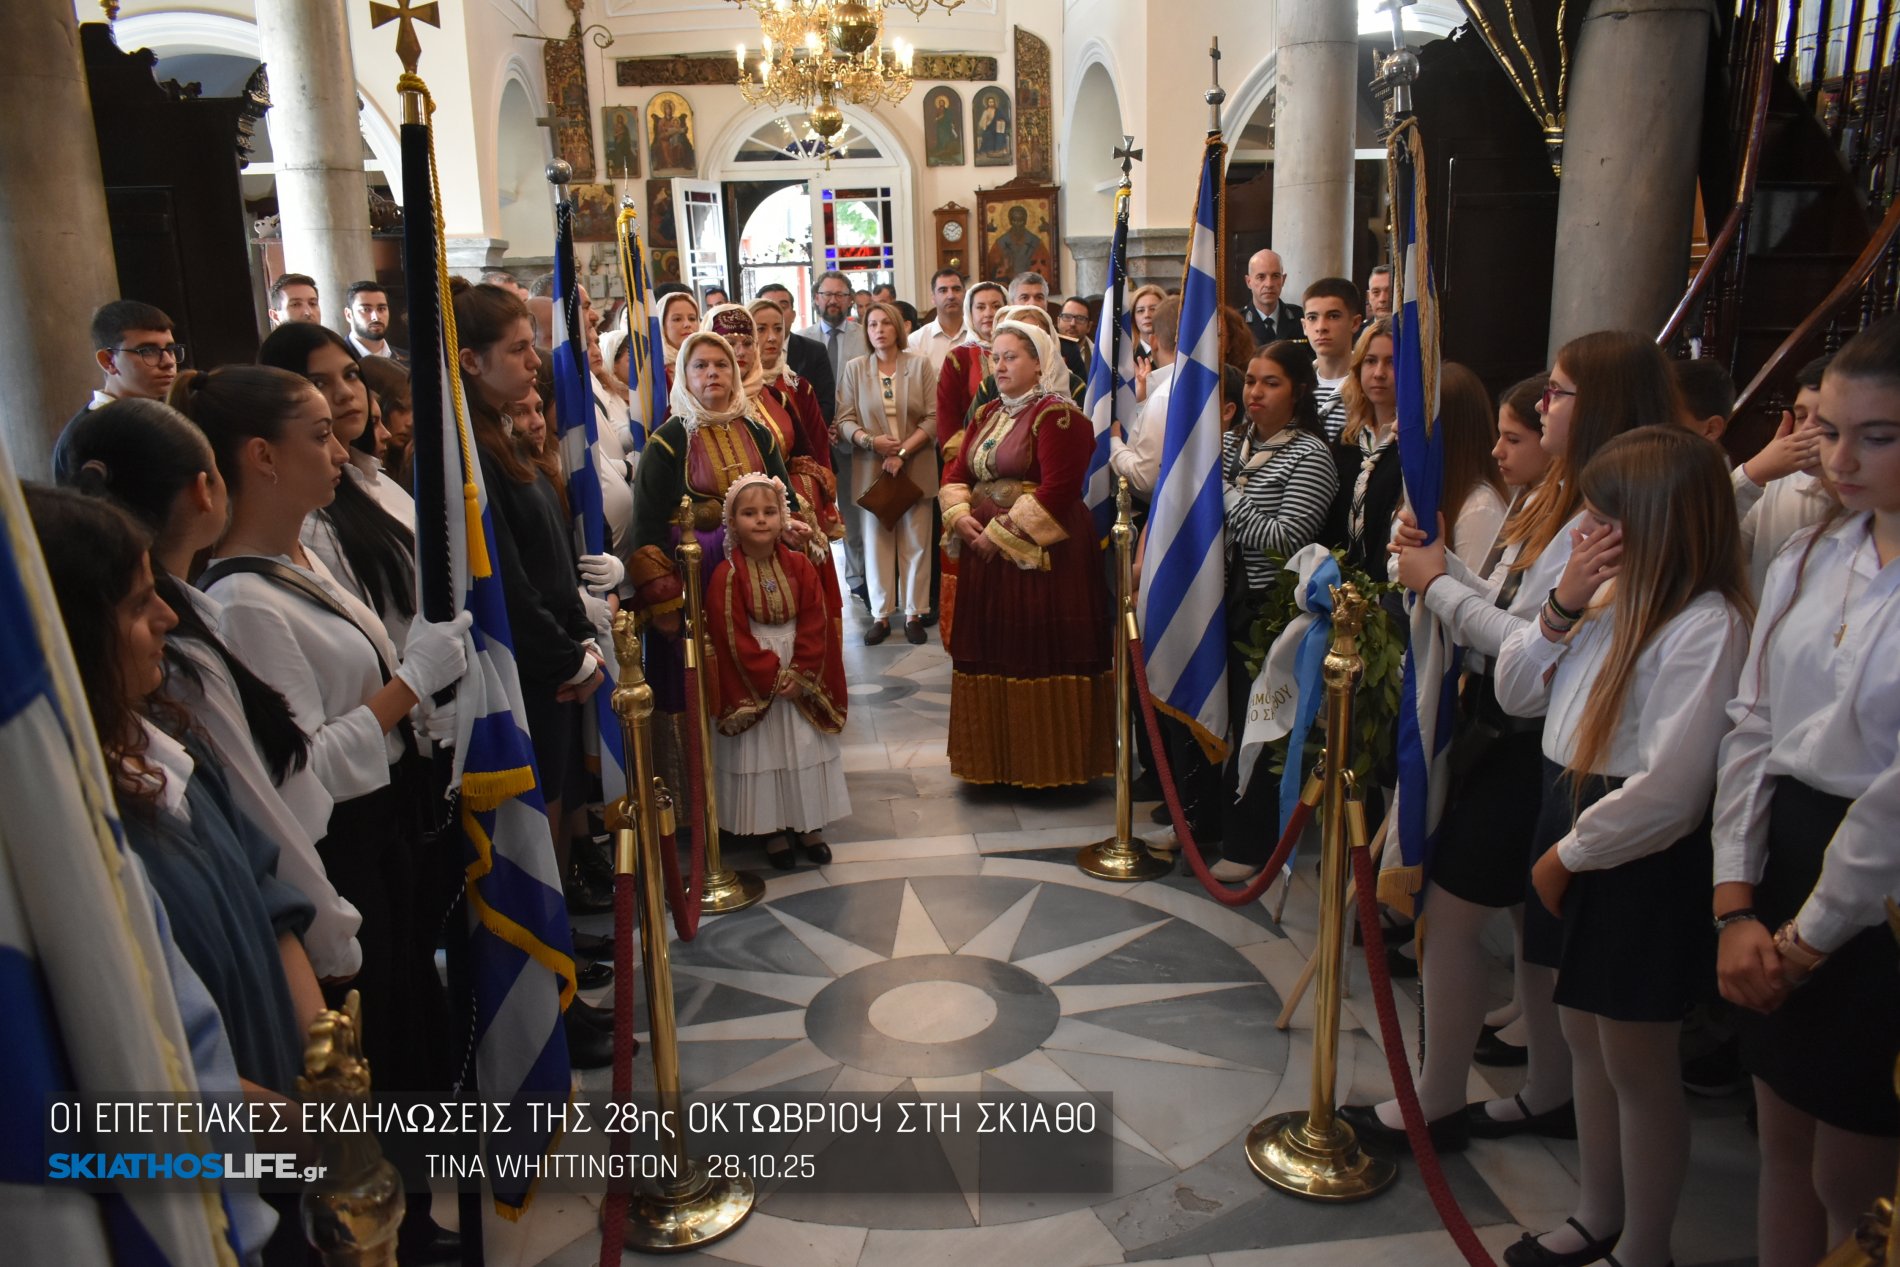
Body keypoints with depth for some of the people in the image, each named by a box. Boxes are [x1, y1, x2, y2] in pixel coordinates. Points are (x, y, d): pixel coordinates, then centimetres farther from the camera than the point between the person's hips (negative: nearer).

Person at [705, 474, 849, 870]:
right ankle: (773, 829, 19)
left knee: (806, 749, 8)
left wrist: (801, 674, -14)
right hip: (753, 684, -3)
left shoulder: (800, 566, -3)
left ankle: (809, 824, 23)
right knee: (763, 752, 5)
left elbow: (815, 625, -5)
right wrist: (774, 678, -15)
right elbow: (734, 639, -14)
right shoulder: (727, 576, -12)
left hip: (802, 677, 3)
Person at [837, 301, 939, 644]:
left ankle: (914, 614, 12)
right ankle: (880, 616, 11)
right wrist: (870, 441, -17)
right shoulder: (854, 368, 5)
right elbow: (844, 419, 1)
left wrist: (903, 451, -13)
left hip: (915, 468, -1)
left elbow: (934, 417, -4)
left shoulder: (920, 365, 2)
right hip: (871, 469, 1)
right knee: (876, 542, 4)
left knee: (915, 543, 3)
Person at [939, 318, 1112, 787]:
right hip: (987, 554, 8)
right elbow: (957, 471, 15)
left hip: (1041, 554, -8)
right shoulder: (989, 414, 17)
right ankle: (996, 760, 22)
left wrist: (1002, 533, -18)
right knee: (990, 653, 10)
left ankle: (1047, 764, 10)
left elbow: (1057, 490, -19)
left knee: (1040, 654, -3)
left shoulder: (1057, 415, -9)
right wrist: (959, 516, -5)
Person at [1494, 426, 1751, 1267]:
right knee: (1583, 1035, 20)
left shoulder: (1709, 623, -21)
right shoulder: (1611, 596, 5)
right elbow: (1515, 693, 7)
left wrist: (1569, 854, -14)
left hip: (1639, 860, -8)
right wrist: (1562, 602, -7)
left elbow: (1669, 789, -26)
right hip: (1570, 821, 8)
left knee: (1637, 1066, 8)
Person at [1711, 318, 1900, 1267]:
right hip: (1785, 860, 6)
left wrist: (1808, 937, -10)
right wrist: (1736, 905, -2)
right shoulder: (1808, 559, 5)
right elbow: (1751, 728, 4)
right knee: (1783, 1147, 19)